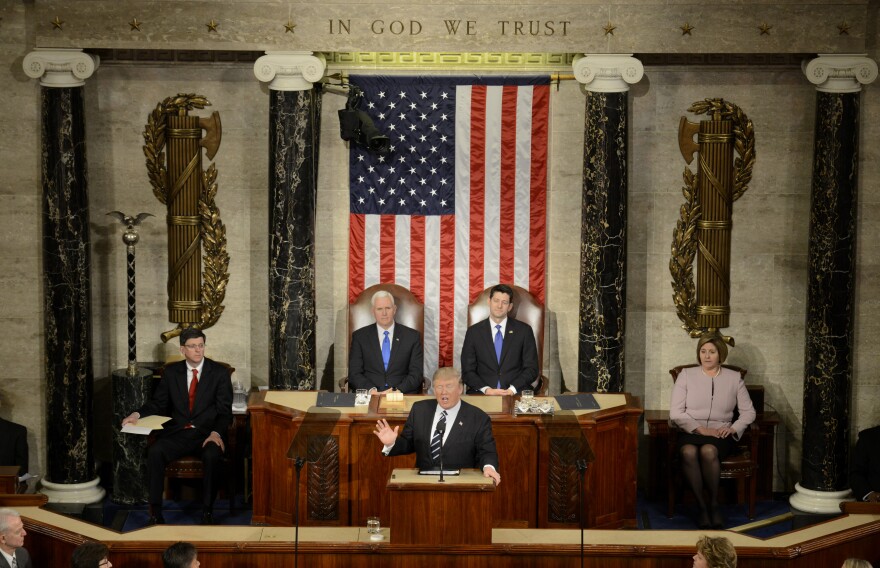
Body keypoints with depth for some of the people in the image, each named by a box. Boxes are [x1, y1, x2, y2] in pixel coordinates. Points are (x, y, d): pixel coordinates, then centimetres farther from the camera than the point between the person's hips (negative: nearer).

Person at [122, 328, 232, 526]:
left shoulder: (219, 372, 3)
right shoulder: (171, 371, 11)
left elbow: (224, 411, -2)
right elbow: (158, 403, 12)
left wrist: (216, 433, -20)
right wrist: (137, 414, -8)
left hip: (207, 434, -2)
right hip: (177, 433, 2)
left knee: (212, 455, -35)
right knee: (155, 452, -28)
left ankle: (207, 512, -20)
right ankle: (155, 512, -22)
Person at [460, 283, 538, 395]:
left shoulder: (524, 330, 8)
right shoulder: (474, 332, 8)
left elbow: (531, 368, 5)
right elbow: (467, 371, 5)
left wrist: (512, 389, -10)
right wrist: (486, 389, -12)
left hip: (516, 393, 0)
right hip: (482, 394, 0)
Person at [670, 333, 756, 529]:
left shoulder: (734, 378, 11)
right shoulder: (686, 375, 7)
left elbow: (748, 412, 11)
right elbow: (675, 413, -1)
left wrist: (734, 428, -8)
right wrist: (700, 429, -12)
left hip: (720, 434, 0)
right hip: (691, 432, 0)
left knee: (708, 451, -36)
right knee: (689, 452, -36)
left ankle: (714, 505, -19)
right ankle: (702, 506, -24)